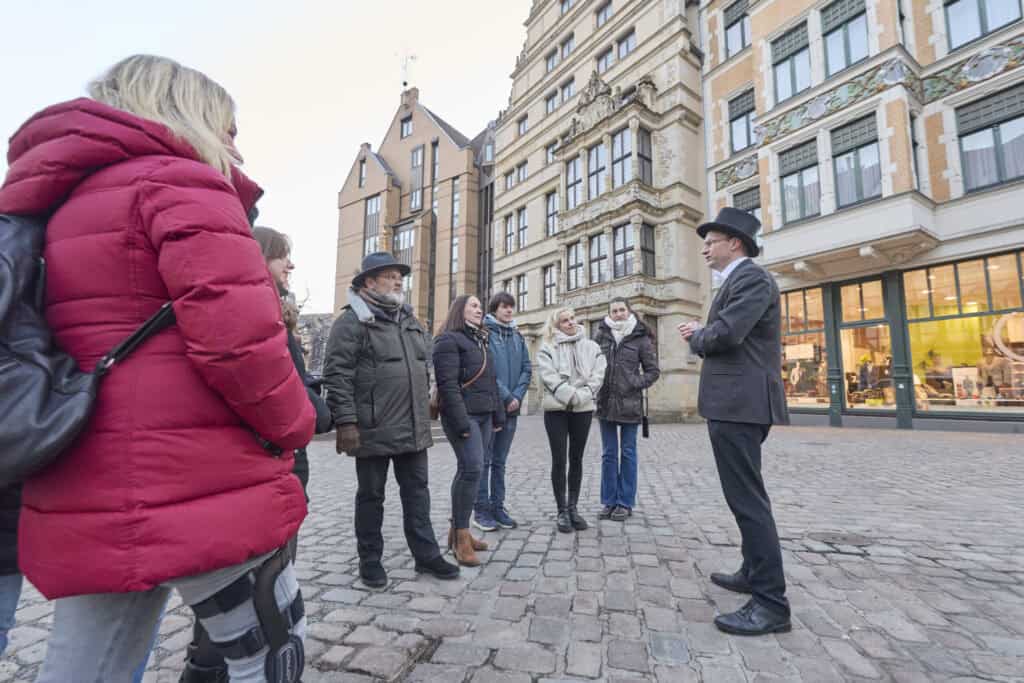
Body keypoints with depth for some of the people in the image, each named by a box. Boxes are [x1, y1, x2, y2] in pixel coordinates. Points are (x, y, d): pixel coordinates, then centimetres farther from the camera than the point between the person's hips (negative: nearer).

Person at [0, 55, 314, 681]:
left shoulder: (67, 204, 20)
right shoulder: (181, 184, -8)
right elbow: (236, 333, -21)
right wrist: (293, 424, -6)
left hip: (93, 500, 9)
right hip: (200, 492, -9)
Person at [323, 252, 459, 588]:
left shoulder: (411, 322, 15)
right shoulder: (353, 320, -7)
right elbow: (337, 374, -14)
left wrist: (425, 410, 18)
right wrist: (346, 422, -18)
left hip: (414, 429, 7)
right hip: (374, 430, -6)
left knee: (417, 492, 14)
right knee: (371, 496, 11)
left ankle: (426, 555, 27)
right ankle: (370, 560, 28)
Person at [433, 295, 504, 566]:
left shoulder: (480, 341, 20)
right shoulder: (449, 340, -7)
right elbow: (448, 384, -16)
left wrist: (498, 415, 16)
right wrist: (460, 422, -22)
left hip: (484, 415, 8)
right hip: (464, 416, -8)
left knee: (468, 470, 10)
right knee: (472, 469, -13)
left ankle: (457, 531, 19)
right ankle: (461, 537, -3)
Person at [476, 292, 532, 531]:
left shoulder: (517, 336, 13)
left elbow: (527, 369, 9)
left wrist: (517, 396, -6)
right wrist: (506, 396, -15)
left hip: (511, 407, 5)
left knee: (500, 461, 13)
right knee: (484, 460, 3)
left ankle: (497, 507, 23)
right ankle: (481, 510, 14)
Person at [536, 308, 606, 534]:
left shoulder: (592, 347, 9)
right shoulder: (547, 348, 1)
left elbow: (597, 376, -1)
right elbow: (549, 377, -10)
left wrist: (581, 397, -14)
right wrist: (570, 395, -17)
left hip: (583, 409, 3)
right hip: (556, 409, -2)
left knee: (576, 459, 10)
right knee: (559, 460, 1)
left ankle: (573, 507, 22)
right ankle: (562, 510, 12)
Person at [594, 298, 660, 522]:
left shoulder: (640, 338, 0)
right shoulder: (600, 335, 5)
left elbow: (653, 371, 1)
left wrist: (636, 384, -12)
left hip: (629, 404, -2)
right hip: (605, 402, 2)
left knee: (627, 453, 7)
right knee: (608, 454, 10)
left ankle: (625, 503, 19)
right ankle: (609, 501, 21)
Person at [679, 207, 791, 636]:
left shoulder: (751, 277, -11)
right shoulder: (739, 280, 21)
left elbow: (726, 333, -25)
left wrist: (695, 337, -5)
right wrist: (702, 334, 5)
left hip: (740, 402, -11)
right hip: (735, 401, 11)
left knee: (747, 498, -6)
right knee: (744, 495, 19)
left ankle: (771, 602, 4)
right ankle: (755, 573, 34)